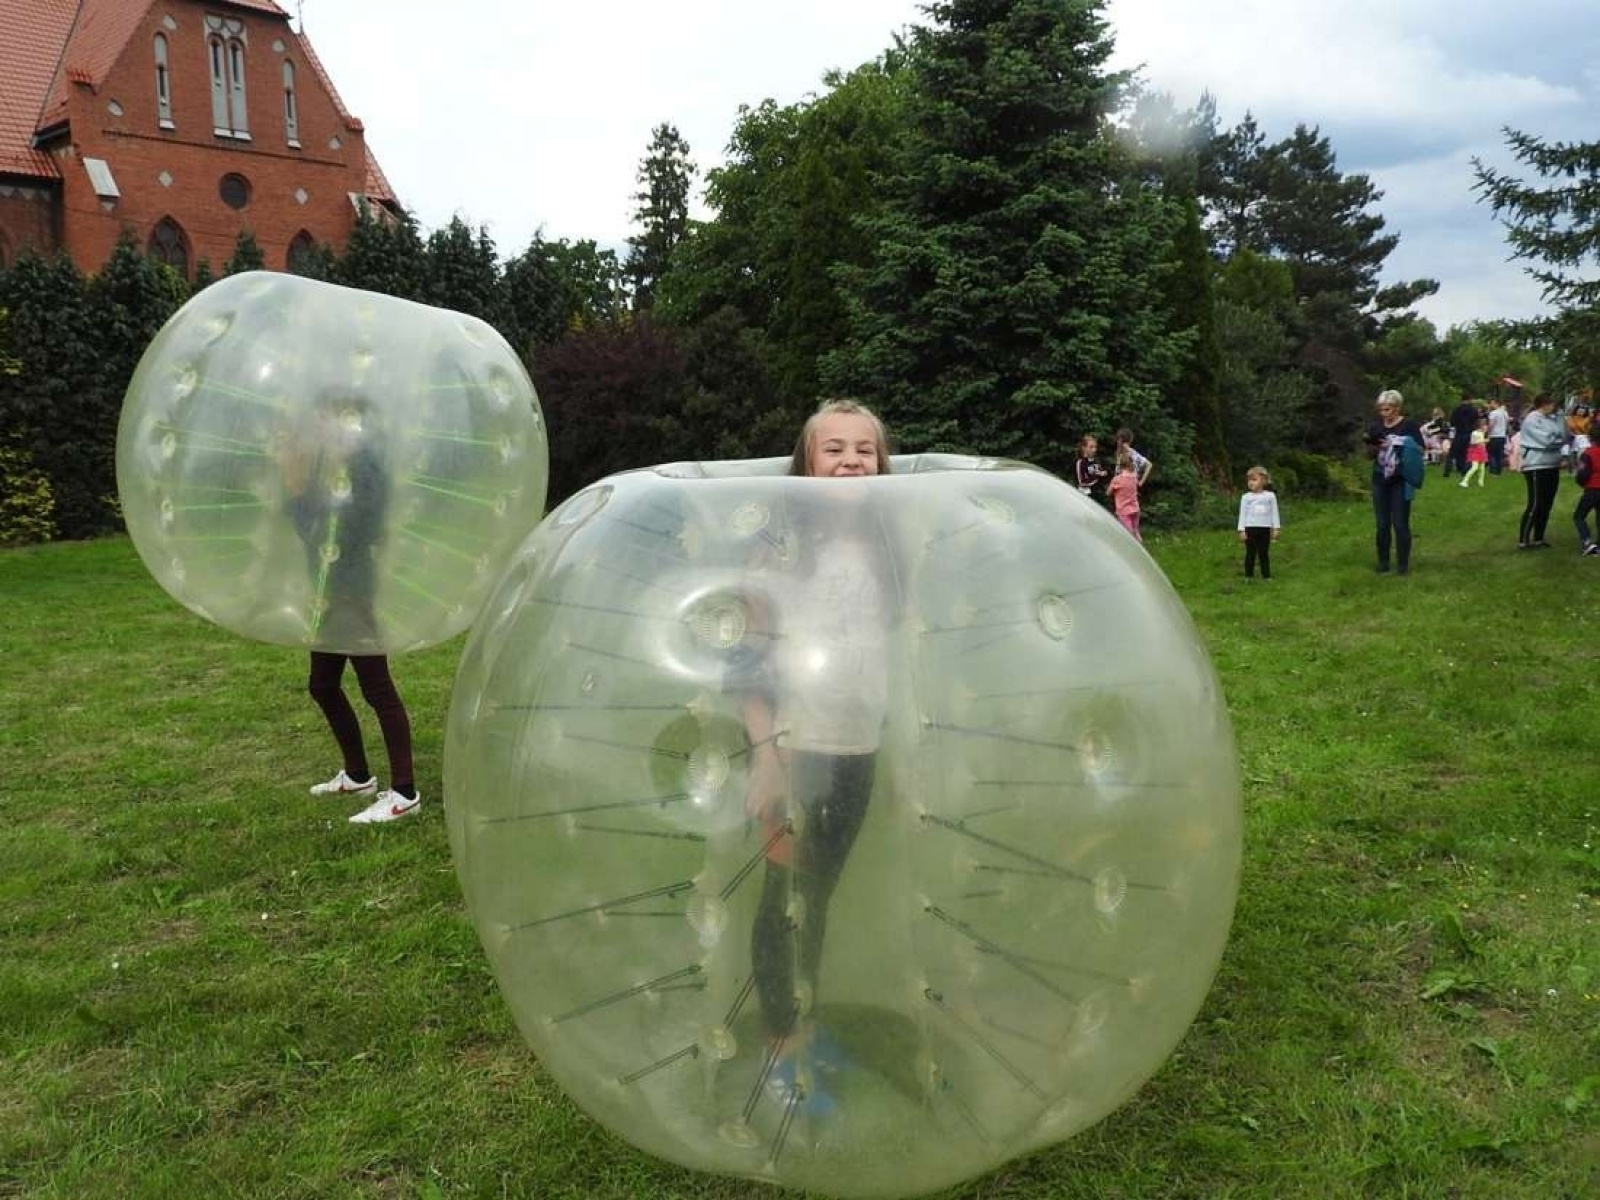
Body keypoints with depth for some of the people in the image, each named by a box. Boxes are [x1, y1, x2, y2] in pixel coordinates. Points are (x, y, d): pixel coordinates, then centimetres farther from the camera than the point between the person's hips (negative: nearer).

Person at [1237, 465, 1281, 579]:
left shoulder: (1270, 496, 2)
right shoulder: (1246, 497, 0)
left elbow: (1274, 513, 5)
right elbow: (1242, 514, 1)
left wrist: (1276, 529, 2)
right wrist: (1242, 530, -4)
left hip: (1265, 529, 0)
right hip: (1250, 528, 0)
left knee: (1264, 553, 7)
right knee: (1250, 554, 3)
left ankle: (1266, 576, 14)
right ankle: (1249, 576, 9)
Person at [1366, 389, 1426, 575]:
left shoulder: (1409, 425, -6)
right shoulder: (1375, 427, 7)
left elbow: (1420, 450, -6)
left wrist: (1404, 445, -20)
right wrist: (1375, 447, -9)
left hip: (1401, 481, -4)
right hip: (1380, 480, 4)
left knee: (1400, 524, -2)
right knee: (1382, 524, 7)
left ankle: (1403, 564, 6)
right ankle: (1383, 561, 16)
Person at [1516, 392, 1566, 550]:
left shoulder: (1552, 419, 13)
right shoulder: (1531, 419, -11)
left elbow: (1564, 438, 6)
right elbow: (1547, 441, -19)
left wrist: (1559, 420, -2)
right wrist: (1559, 439, 0)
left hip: (1552, 466, 8)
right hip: (1536, 467, -8)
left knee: (1546, 505, 10)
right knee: (1535, 505, -9)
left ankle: (1538, 539, 18)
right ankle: (1523, 541, -4)